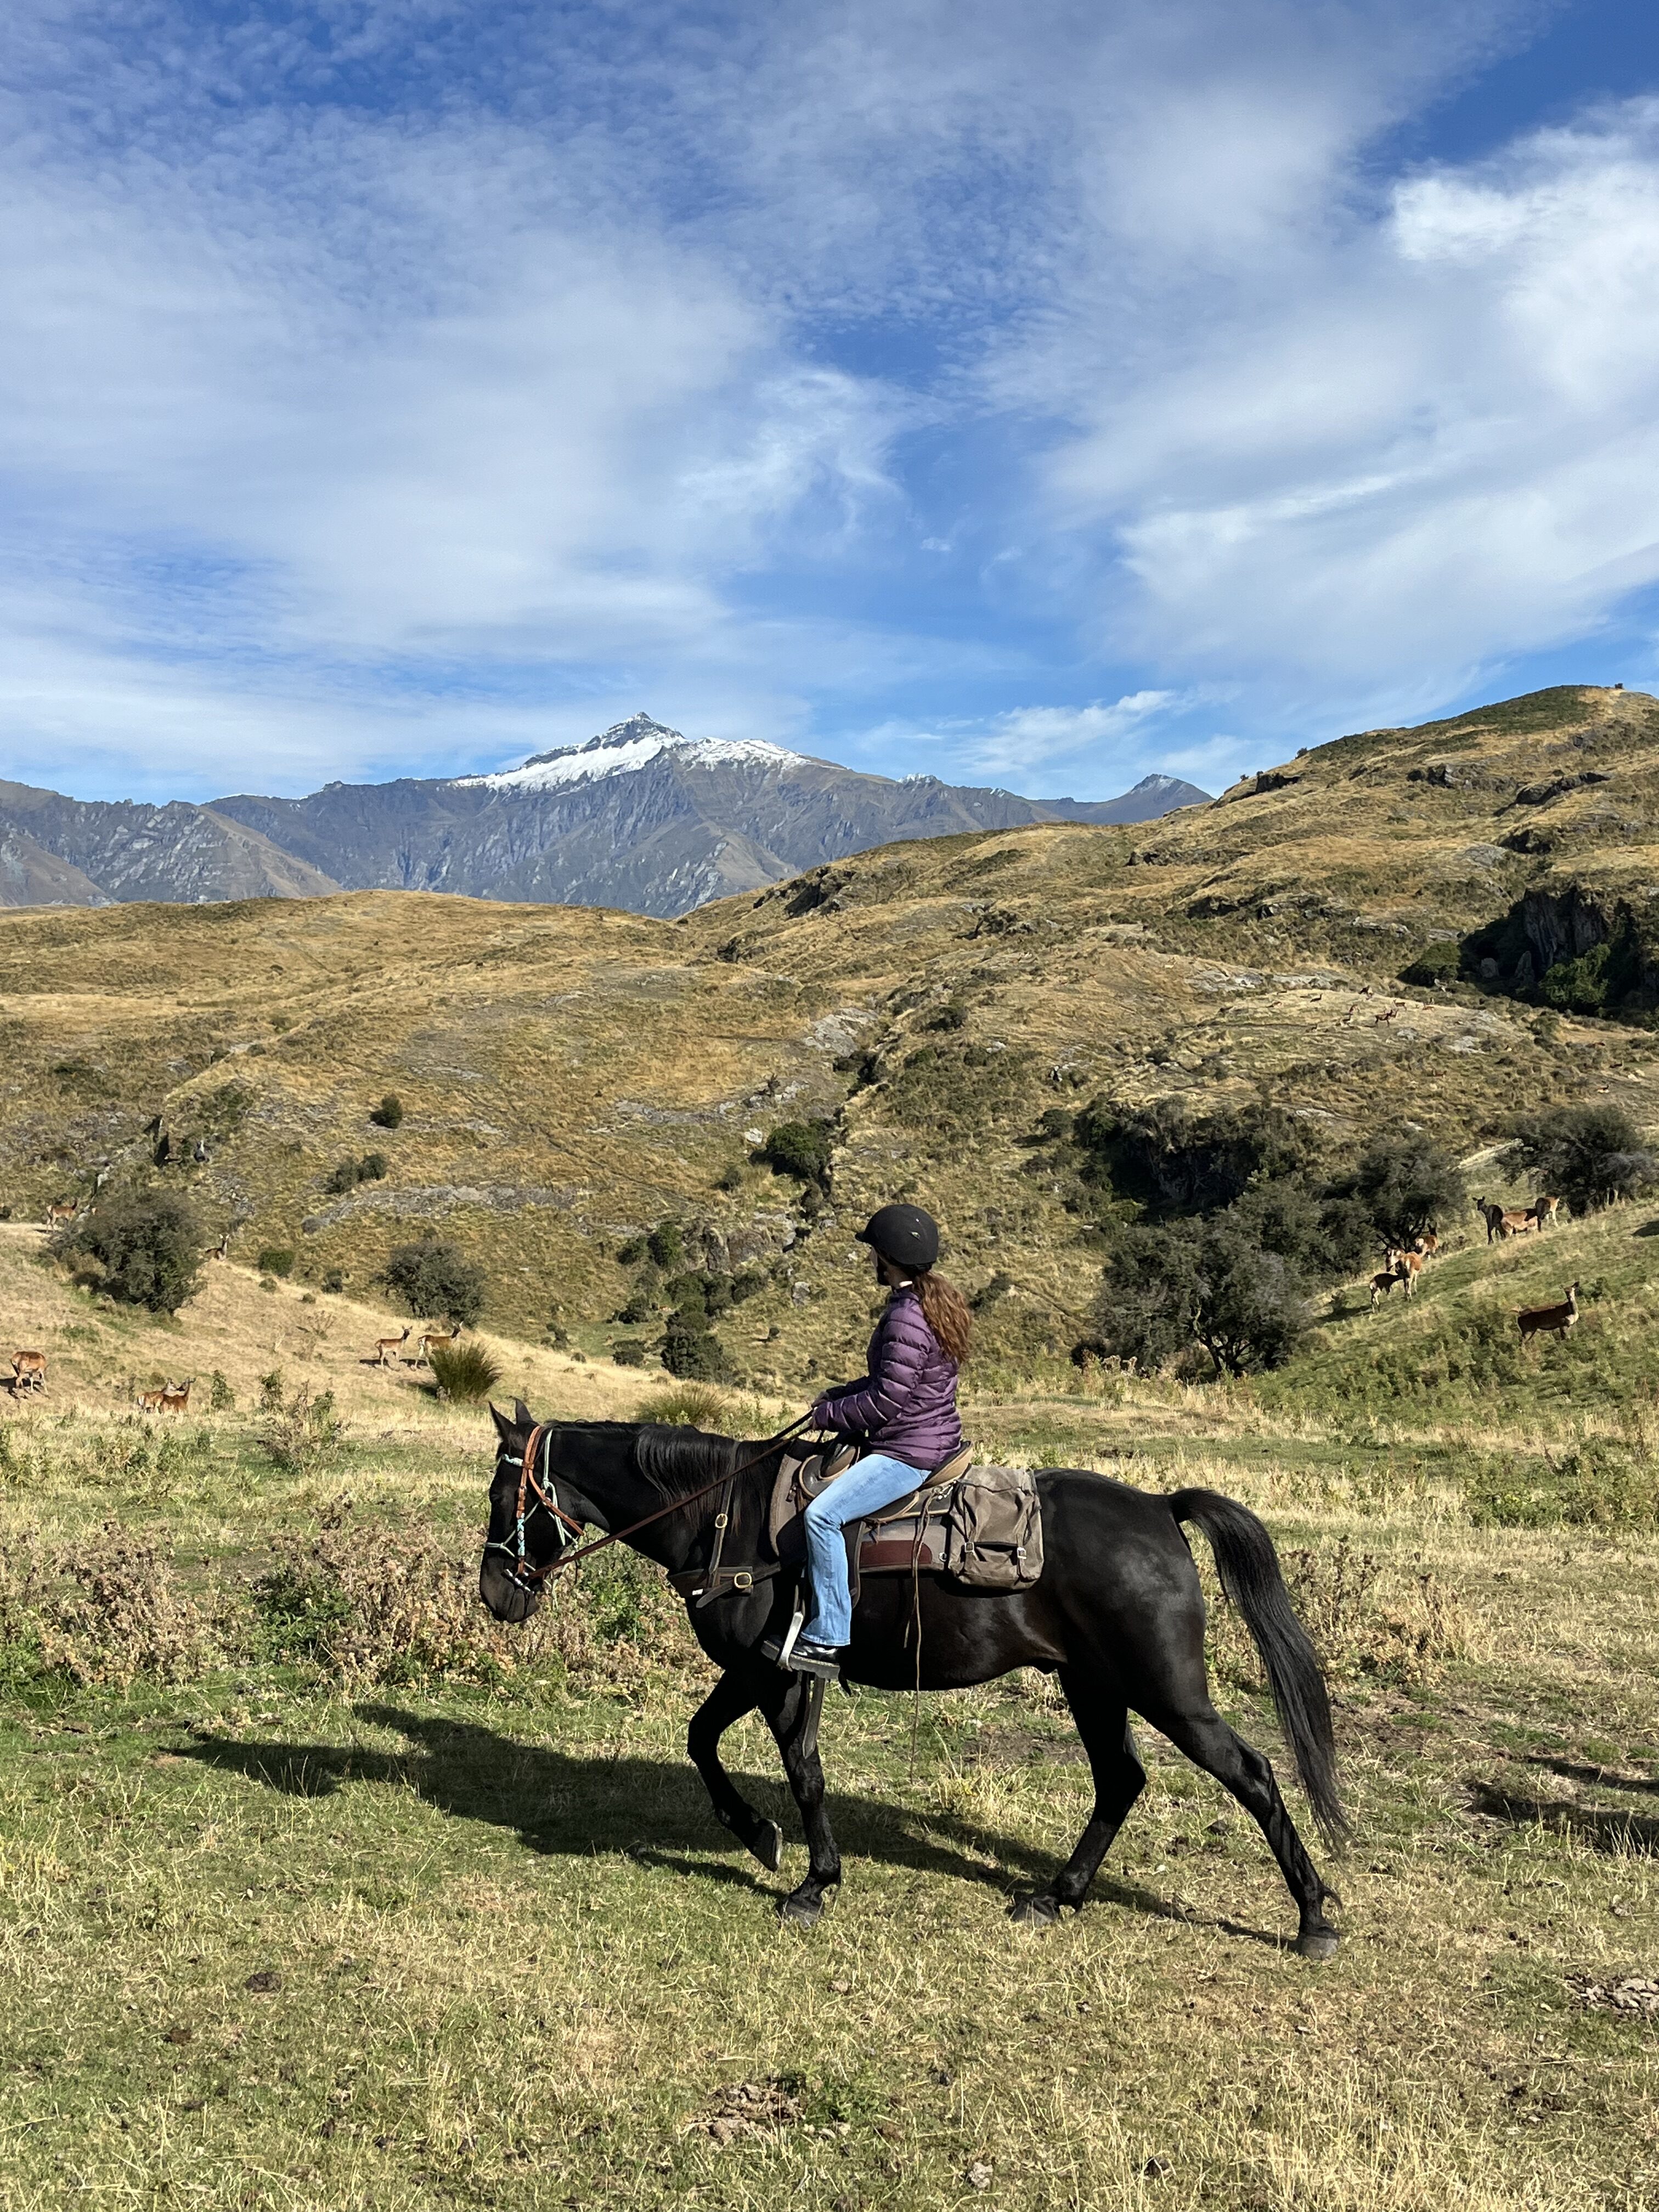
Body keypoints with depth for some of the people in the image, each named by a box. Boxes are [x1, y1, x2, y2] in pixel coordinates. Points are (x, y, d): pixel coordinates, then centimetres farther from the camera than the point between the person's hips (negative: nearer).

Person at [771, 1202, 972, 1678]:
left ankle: (827, 1640, -20)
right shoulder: (937, 1301, 10)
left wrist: (827, 1414, -8)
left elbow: (886, 1401, -22)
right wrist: (839, 1395, 10)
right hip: (936, 1439, 11)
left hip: (909, 1452, -11)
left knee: (822, 1513, -22)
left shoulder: (906, 1319, -22)